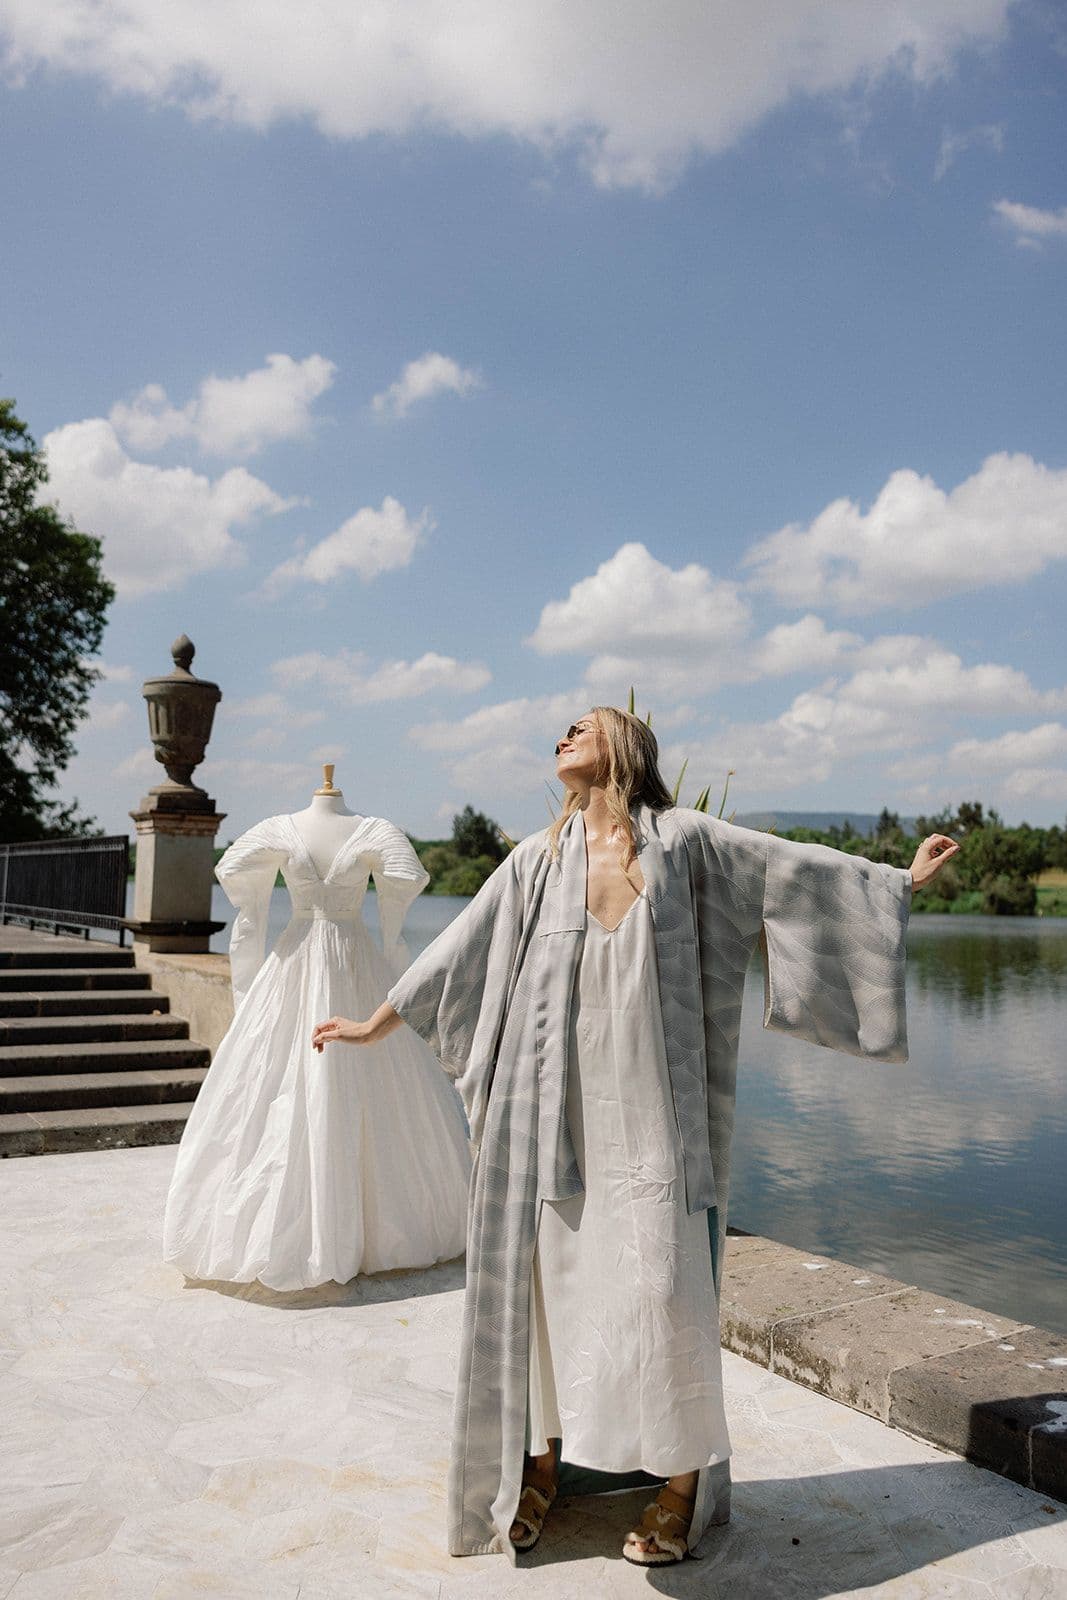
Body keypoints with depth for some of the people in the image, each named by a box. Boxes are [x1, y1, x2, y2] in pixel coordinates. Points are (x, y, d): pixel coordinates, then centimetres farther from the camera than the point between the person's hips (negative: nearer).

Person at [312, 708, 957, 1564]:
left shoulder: (683, 839, 3)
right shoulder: (538, 858, 9)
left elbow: (797, 868, 7)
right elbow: (462, 948, 14)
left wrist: (905, 880, 6)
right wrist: (377, 1022, 19)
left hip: (650, 1100, -2)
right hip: (558, 1100, 2)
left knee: (658, 1281, -1)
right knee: (554, 1273, 8)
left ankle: (683, 1481, 18)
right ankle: (545, 1461, 26)